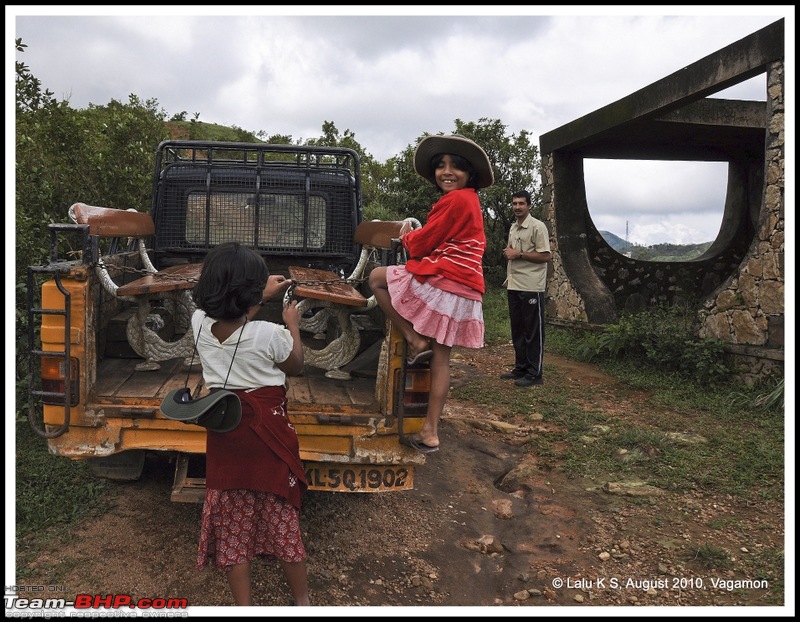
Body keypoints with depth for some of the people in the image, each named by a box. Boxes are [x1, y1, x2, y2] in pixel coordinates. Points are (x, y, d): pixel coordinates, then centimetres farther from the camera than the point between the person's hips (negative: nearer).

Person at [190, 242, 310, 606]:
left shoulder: (199, 324, -10)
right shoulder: (268, 335, -23)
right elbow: (295, 367, -2)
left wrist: (262, 295, 23)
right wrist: (293, 326, 10)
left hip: (224, 430, 4)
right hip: (266, 431, -3)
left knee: (232, 521, 14)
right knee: (281, 515, 12)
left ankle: (244, 605, 24)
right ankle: (302, 599, 28)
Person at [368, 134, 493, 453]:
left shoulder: (455, 200, -11)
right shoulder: (470, 201, 20)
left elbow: (422, 245, -9)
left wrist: (406, 236, 11)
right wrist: (416, 238, 11)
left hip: (439, 283, -9)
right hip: (464, 292, 9)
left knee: (377, 278, 8)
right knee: (441, 359, 10)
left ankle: (415, 341, 0)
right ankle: (430, 432, 15)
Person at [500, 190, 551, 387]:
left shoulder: (537, 226, -9)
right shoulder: (513, 227, 16)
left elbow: (545, 256, -14)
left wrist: (519, 254, -16)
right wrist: (508, 252, 6)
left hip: (531, 287, -8)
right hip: (514, 286, 8)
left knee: (533, 331, -2)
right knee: (517, 330, 13)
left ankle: (534, 374, 3)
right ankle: (521, 368, 22)